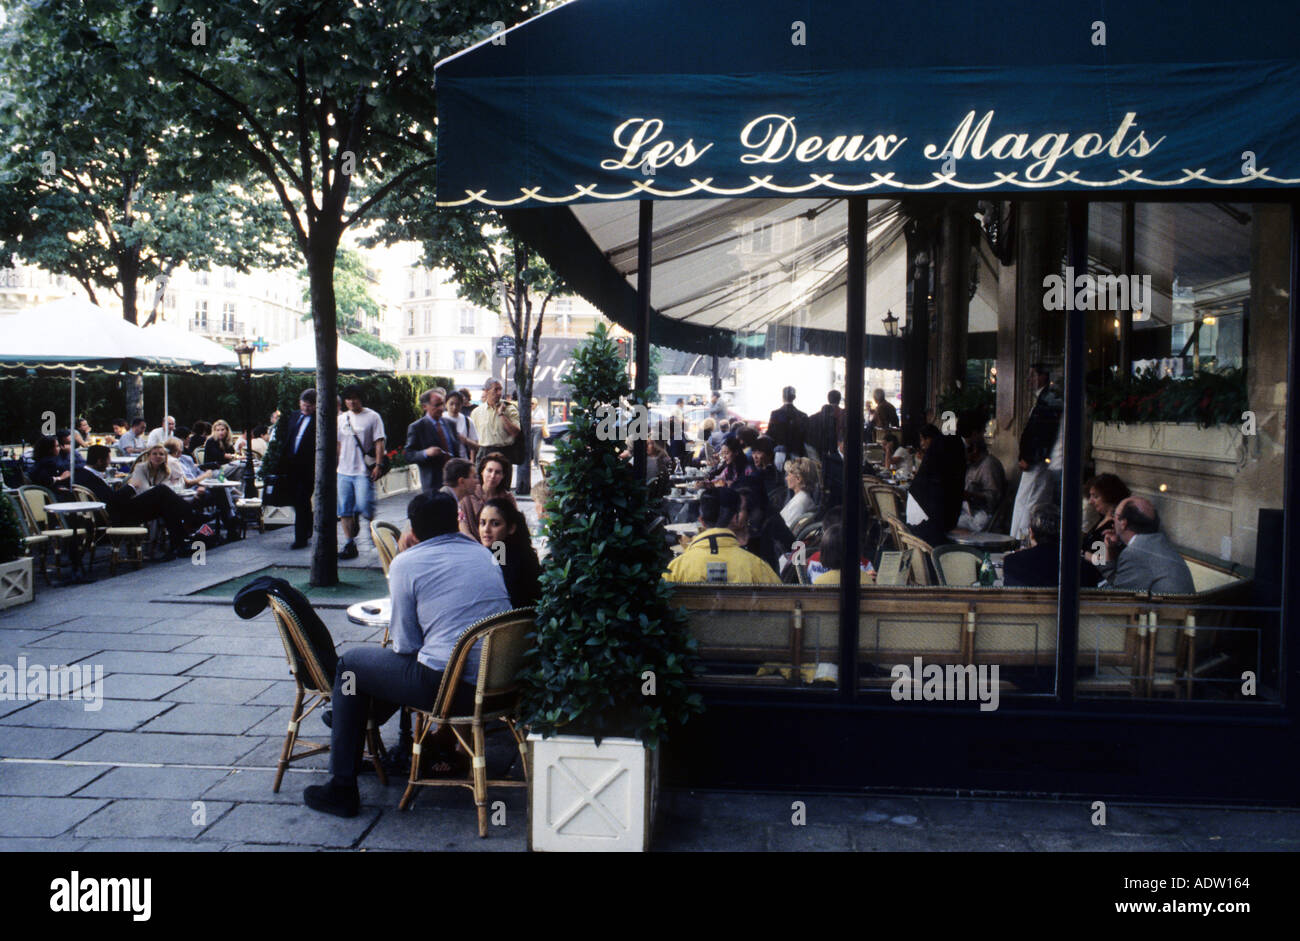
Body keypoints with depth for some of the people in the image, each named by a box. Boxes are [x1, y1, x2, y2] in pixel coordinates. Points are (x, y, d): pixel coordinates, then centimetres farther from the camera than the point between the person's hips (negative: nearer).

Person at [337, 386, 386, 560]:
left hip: (363, 471, -5)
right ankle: (349, 545, 9)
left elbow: (379, 443, -4)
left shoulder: (372, 417, -1)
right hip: (344, 472, 5)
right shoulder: (342, 419, 14)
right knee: (344, 510, 3)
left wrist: (378, 465, -13)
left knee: (364, 505, -14)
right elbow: (338, 444, 19)